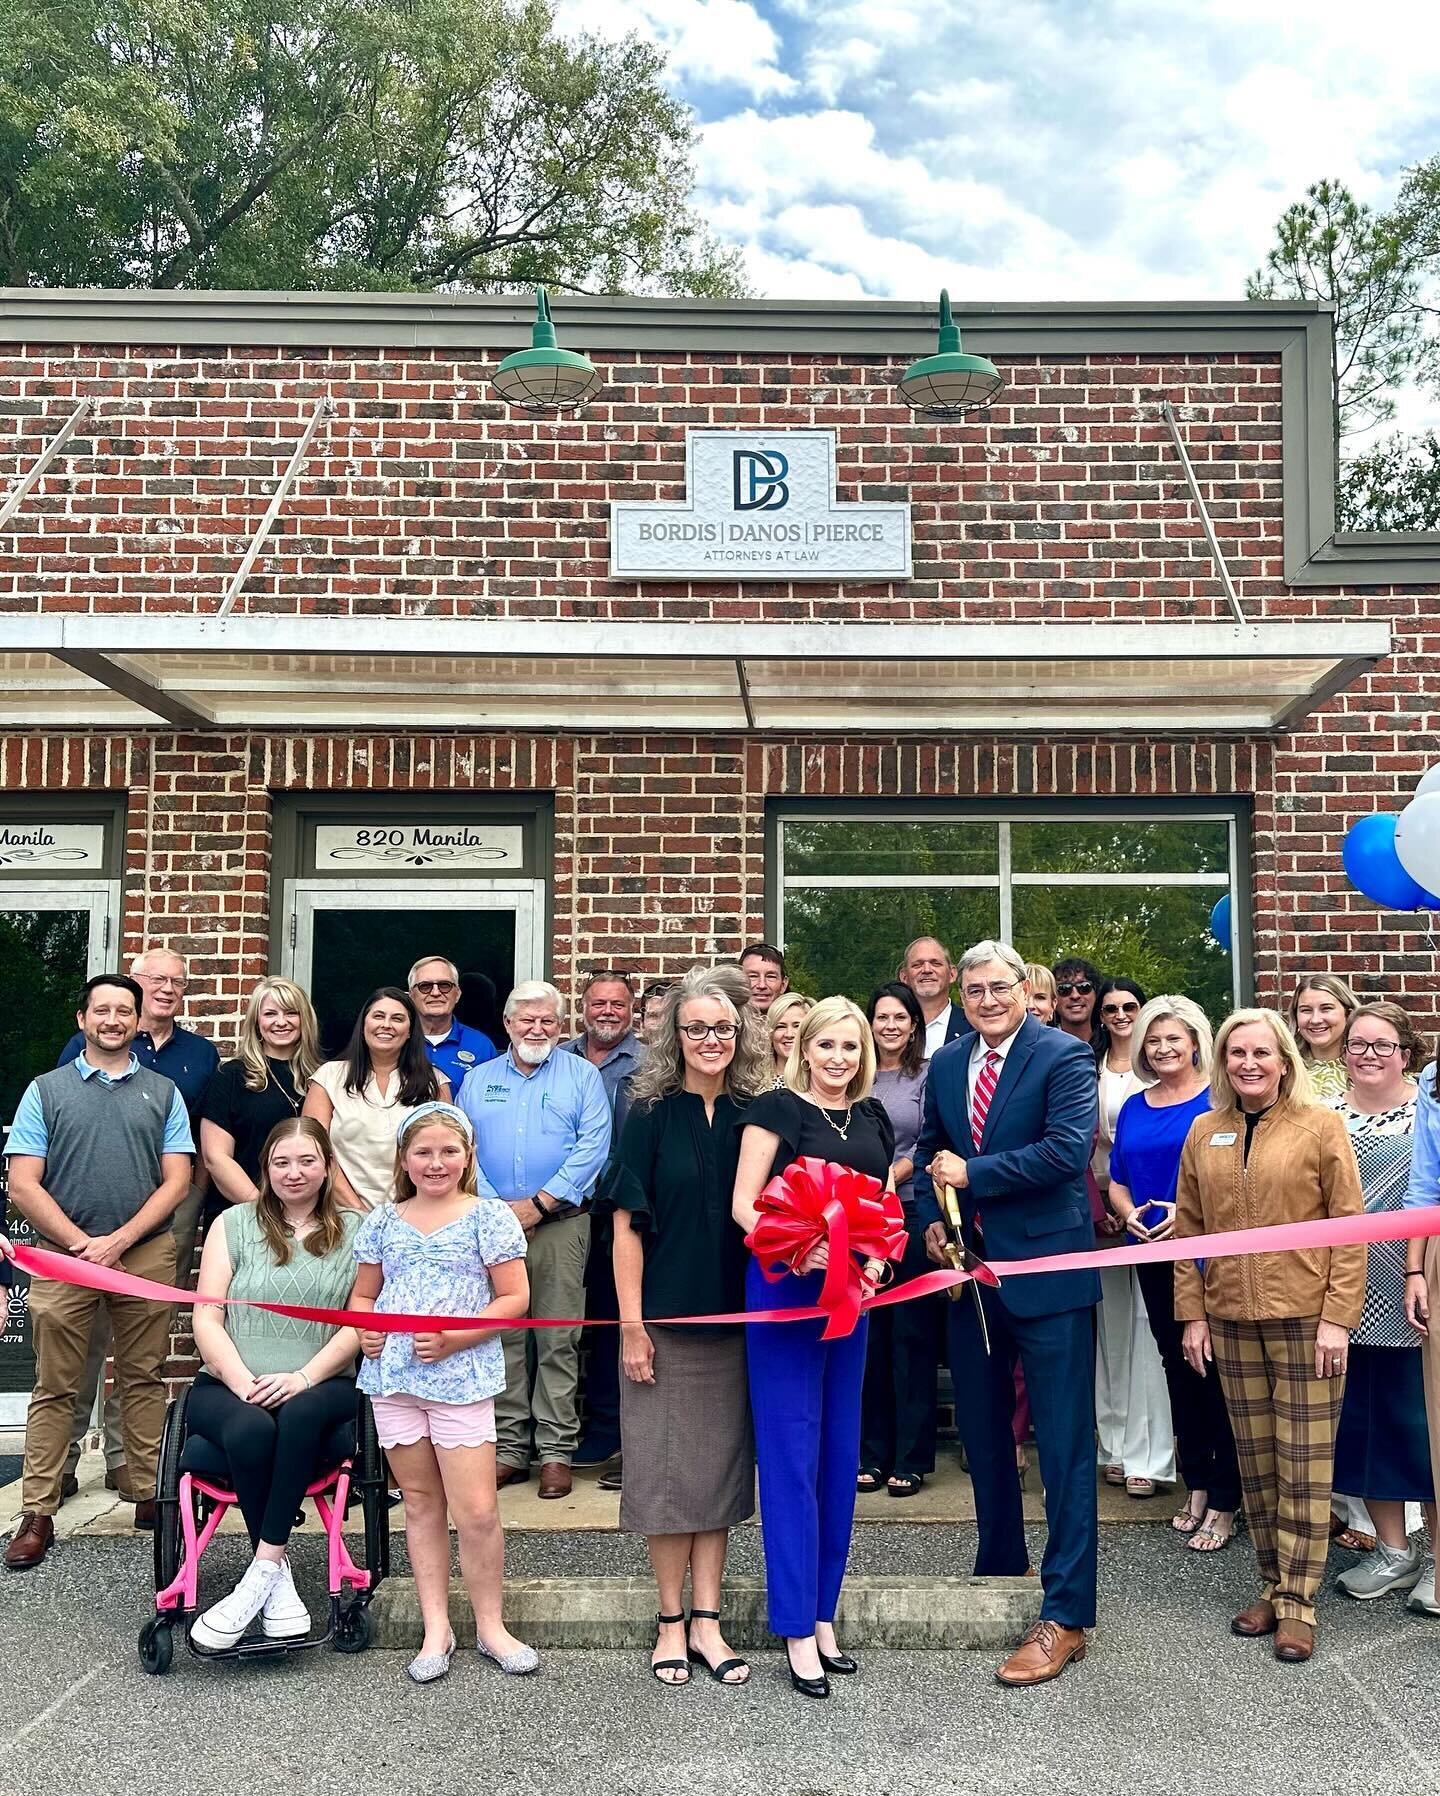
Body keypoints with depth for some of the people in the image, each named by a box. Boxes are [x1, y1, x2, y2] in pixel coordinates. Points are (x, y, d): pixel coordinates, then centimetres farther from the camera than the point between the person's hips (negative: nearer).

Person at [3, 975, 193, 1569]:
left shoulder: (163, 1093, 10)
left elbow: (176, 1181, 3)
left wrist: (119, 1241, -8)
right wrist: (82, 1244, -9)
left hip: (146, 1253, 1)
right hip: (62, 1253, -1)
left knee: (144, 1380, 6)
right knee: (55, 1387, 3)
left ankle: (148, 1495, 14)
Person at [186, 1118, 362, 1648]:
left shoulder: (355, 1231, 10)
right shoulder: (234, 1224, 11)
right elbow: (207, 1317, 4)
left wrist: (303, 1376, -15)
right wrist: (243, 1382, -12)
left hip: (322, 1386, 0)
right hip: (228, 1387, 1)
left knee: (302, 1413, -35)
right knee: (251, 1429, -33)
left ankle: (260, 1572, -30)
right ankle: (278, 1582, -21)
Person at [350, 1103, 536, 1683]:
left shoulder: (489, 1217, -2)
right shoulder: (382, 1221, 10)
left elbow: (514, 1298, -4)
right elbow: (363, 1293, 19)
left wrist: (455, 1336, -15)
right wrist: (363, 1327, -3)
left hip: (461, 1377, -4)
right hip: (391, 1377, 4)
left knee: (477, 1512, -4)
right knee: (420, 1503, 11)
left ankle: (490, 1626, 14)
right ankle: (436, 1628, 21)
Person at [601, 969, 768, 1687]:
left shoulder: (751, 1115, 4)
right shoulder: (651, 1115, -4)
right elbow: (628, 1224, -6)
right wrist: (630, 1324, -10)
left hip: (733, 1321, 3)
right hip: (664, 1318, -3)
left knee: (721, 1464, 8)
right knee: (667, 1466, 4)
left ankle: (706, 1622, 17)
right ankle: (672, 1620, 17)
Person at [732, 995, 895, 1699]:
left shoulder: (874, 1118, 12)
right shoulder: (777, 1108, -6)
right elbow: (744, 1203, -11)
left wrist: (876, 1259, -4)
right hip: (785, 1290, -6)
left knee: (840, 1454, 12)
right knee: (791, 1456, -2)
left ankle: (823, 1613, 24)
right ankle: (798, 1630, 6)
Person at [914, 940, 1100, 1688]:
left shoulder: (1065, 1056, -10)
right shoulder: (946, 1064, 9)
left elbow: (1067, 1150, -21)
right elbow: (929, 1150, 18)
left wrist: (971, 1173, -16)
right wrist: (931, 1220, 1)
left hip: (1045, 1268, -6)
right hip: (971, 1268, 7)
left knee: (1063, 1443, -2)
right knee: (981, 1431, 18)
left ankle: (1065, 1617, 4)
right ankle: (1000, 1566, 37)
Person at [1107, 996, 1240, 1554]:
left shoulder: (1219, 1100, -6)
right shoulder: (1134, 1107, 11)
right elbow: (1118, 1181, 15)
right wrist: (1129, 1214, -5)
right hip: (1154, 1257, 6)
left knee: (1215, 1368, -2)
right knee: (1177, 1366, 12)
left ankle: (1224, 1501, 8)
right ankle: (1197, 1484, 24)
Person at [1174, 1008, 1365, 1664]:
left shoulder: (1320, 1126, -3)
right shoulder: (1205, 1132, 8)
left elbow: (1350, 1227, -5)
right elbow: (1188, 1229, 9)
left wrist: (1337, 1317, -10)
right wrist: (1192, 1313, 4)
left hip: (1305, 1316, -3)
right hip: (1231, 1318, 4)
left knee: (1304, 1463, 2)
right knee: (1254, 1460, 10)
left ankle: (1298, 1600, 11)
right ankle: (1271, 1584, 22)